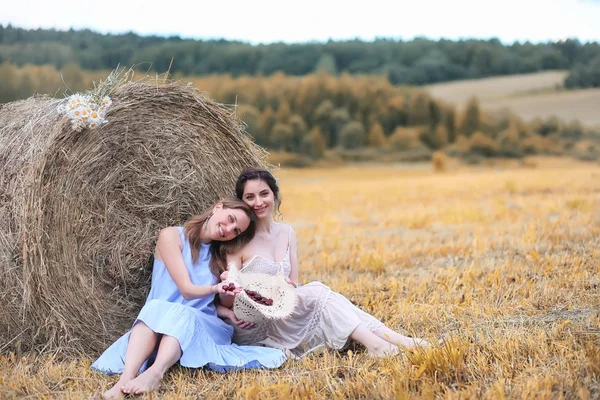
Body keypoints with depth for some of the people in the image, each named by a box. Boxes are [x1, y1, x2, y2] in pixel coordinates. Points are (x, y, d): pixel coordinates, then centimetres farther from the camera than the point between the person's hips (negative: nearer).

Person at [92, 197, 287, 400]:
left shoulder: (221, 254, 13)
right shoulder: (172, 236, -2)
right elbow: (186, 290, -12)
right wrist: (214, 289, -31)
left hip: (202, 325, 2)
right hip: (157, 323, -2)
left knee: (178, 316, -33)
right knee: (155, 308, -36)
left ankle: (155, 374, -59)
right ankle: (126, 378, -56)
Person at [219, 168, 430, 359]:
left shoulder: (287, 232, 6)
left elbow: (293, 284, 8)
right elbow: (227, 302, -12)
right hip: (250, 330, -5)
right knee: (316, 292, -23)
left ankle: (395, 339, -26)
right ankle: (373, 344, -32)